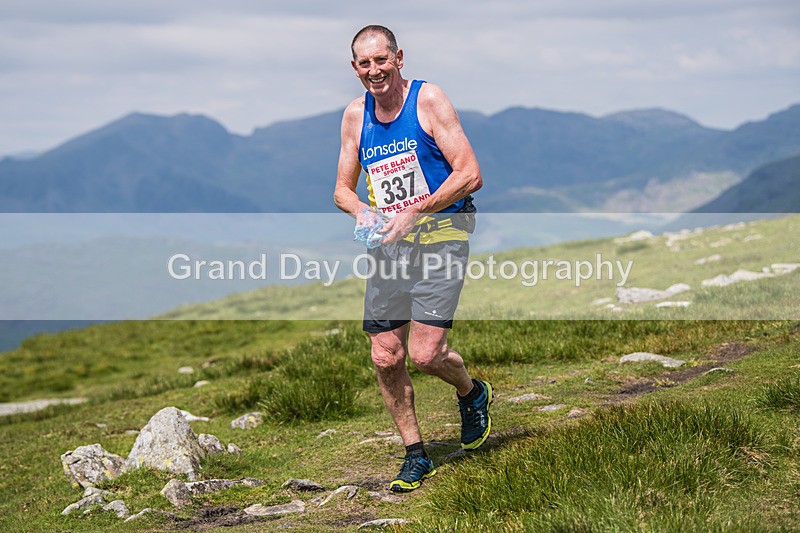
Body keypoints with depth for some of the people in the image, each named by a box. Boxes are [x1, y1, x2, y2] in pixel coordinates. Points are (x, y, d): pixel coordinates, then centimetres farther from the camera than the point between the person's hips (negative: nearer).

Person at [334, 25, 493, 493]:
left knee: (425, 354, -14)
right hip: (388, 244, 5)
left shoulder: (429, 99, -8)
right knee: (386, 357, 1)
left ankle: (473, 393, 20)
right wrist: (361, 212, -7)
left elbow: (470, 175, -14)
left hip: (440, 233, -5)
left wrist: (414, 213, -19)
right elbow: (342, 189, 16)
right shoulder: (355, 115, 8)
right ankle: (416, 455, 18)